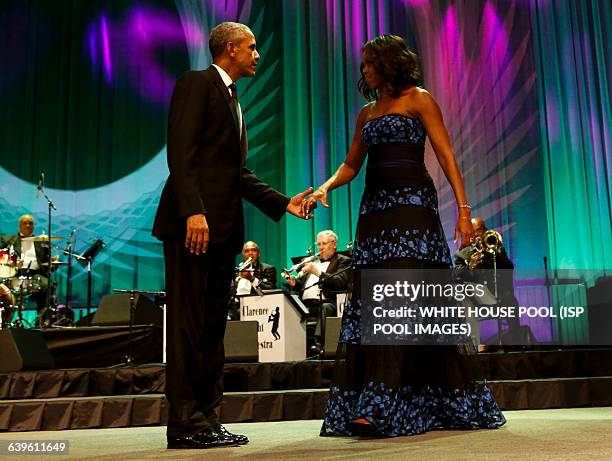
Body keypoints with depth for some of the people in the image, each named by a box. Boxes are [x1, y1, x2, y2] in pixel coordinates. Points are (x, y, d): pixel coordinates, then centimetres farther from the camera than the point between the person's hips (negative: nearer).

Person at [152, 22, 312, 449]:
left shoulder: (233, 100, 26)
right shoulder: (197, 83, -1)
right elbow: (181, 152, -13)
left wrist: (283, 202, 14)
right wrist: (193, 210, -23)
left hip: (224, 227, 9)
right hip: (194, 221, -9)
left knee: (213, 325, 8)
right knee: (188, 322, -6)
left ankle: (205, 417, 14)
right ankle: (185, 422, -1)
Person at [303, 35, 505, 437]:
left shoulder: (419, 99, 4)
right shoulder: (367, 112, 22)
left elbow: (447, 156, -4)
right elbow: (351, 165, 20)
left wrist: (463, 208, -13)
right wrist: (325, 187, 0)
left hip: (411, 204, -6)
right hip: (374, 208, 6)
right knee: (369, 302, -1)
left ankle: (380, 406, -18)